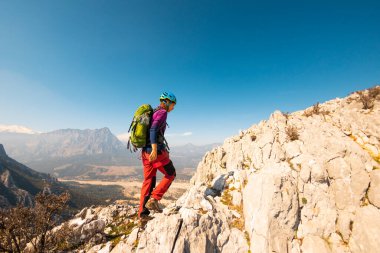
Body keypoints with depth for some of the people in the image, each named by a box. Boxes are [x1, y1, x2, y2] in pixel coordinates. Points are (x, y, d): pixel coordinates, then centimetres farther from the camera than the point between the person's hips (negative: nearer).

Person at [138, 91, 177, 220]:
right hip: (157, 151, -8)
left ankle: (142, 212, 21)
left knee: (148, 181, 14)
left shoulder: (152, 112, 19)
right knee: (170, 174, 11)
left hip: (146, 152, 9)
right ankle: (153, 199, 4)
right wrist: (155, 150, -31)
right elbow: (153, 130, -24)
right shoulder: (162, 112, -8)